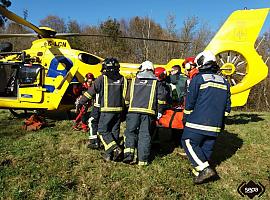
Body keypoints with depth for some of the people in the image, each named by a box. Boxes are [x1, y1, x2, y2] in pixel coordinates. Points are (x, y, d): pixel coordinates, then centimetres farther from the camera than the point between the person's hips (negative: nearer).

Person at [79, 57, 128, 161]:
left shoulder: (102, 78, -4)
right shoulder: (122, 79, 8)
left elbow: (91, 91, -2)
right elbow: (127, 95, 10)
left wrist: (80, 102, 6)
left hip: (107, 110, -5)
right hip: (119, 109, 5)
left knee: (103, 130, 5)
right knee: (114, 131, 11)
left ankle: (115, 149, -8)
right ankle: (109, 154, 16)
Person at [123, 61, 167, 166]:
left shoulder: (133, 81, 14)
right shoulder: (156, 82, 12)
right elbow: (162, 96, 3)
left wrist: (126, 109, 21)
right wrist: (159, 111, 10)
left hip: (133, 110, 0)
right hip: (148, 111, 0)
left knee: (130, 131, 11)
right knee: (145, 134, 5)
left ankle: (129, 152, -6)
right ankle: (143, 159, 7)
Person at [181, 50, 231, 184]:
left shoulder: (198, 79, -6)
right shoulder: (224, 82, 13)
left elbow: (190, 103, -5)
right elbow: (227, 106, 16)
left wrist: (186, 118, 7)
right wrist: (221, 121, 24)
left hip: (198, 122, -6)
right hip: (215, 126, 7)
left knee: (188, 142, 1)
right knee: (207, 147, 13)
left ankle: (205, 169, -9)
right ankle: (199, 171, 19)